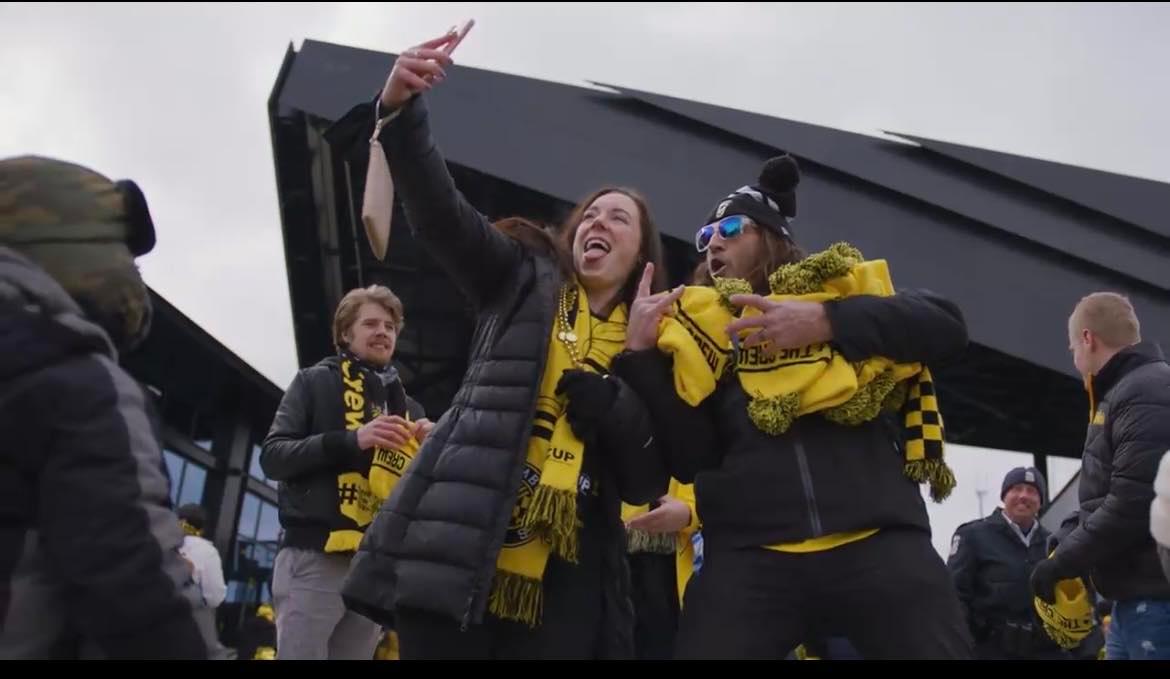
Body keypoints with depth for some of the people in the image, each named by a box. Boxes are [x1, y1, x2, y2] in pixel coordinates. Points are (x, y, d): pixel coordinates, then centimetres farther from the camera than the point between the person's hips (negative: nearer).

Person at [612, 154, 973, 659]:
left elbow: (947, 326, -1)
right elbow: (689, 459, 5)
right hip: (749, 553, 1)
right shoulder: (697, 328, 16)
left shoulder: (843, 286, 16)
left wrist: (828, 319, -12)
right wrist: (641, 354, -4)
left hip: (877, 539, 0)